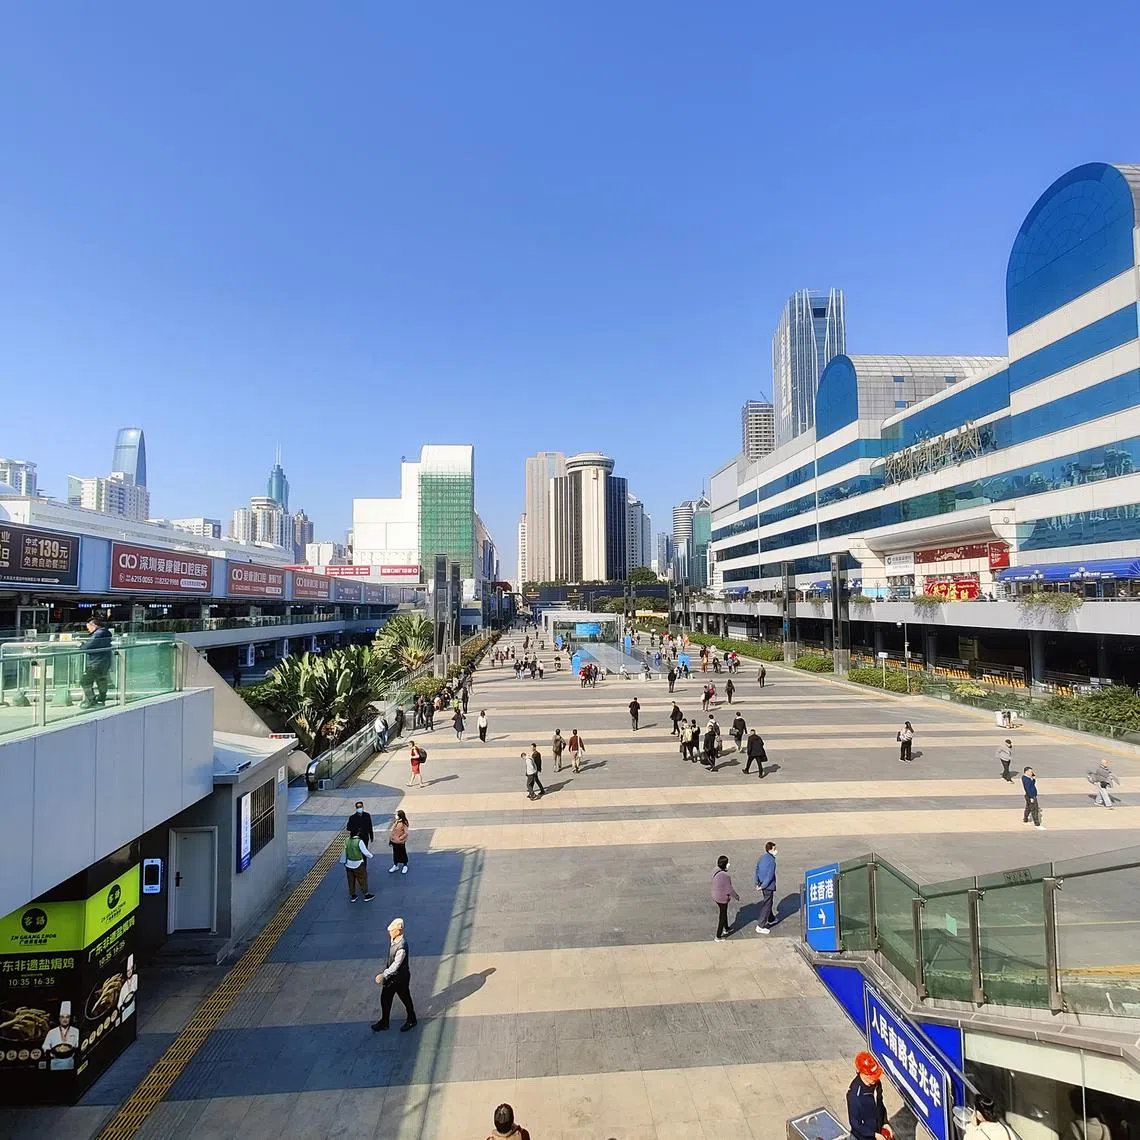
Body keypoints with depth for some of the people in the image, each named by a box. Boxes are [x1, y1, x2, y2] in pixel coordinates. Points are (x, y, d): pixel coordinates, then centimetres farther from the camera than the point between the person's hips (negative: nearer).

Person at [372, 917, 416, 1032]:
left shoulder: (402, 946, -34)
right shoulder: (394, 940, -7)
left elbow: (396, 965, -31)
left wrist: (384, 975, -31)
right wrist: (385, 974, 14)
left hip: (401, 978, -8)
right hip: (390, 976, 8)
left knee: (406, 1000, 14)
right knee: (385, 998, 18)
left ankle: (411, 1021, 37)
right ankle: (384, 1022, 39)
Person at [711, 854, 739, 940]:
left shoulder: (715, 872, -5)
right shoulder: (725, 876, -32)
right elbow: (730, 889, -23)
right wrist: (736, 896, -6)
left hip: (716, 897, 8)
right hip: (723, 899, -8)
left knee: (724, 913, 29)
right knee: (722, 917, 9)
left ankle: (726, 928, 51)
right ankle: (718, 936, 22)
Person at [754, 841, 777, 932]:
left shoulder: (762, 857, 3)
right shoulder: (771, 861, -23)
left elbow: (757, 869, 11)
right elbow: (770, 876, -25)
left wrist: (757, 883, 15)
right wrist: (763, 886, -16)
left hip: (762, 884, 9)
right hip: (768, 886, -9)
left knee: (768, 902, 27)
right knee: (766, 905, 1)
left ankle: (771, 919, 46)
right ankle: (760, 927, 5)